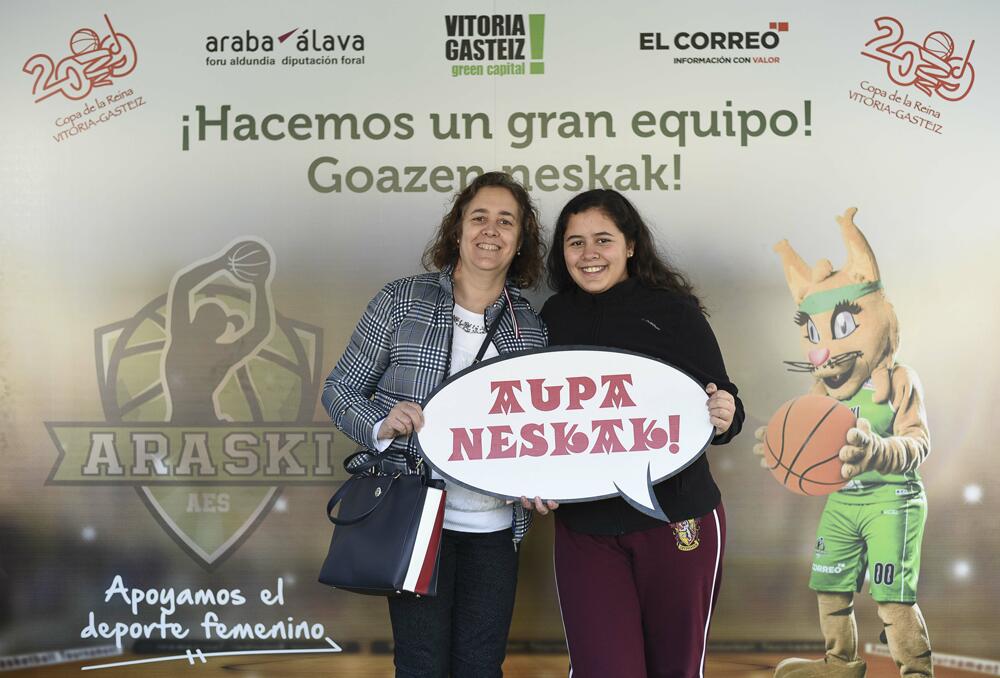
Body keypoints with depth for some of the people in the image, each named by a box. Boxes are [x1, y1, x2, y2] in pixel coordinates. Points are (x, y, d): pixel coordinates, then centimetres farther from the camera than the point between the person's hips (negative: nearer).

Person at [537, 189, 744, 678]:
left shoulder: (674, 311, -5)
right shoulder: (554, 318, 6)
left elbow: (723, 403, -2)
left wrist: (724, 418, -23)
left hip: (676, 520, -2)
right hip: (584, 526, 2)